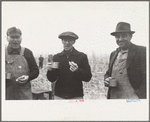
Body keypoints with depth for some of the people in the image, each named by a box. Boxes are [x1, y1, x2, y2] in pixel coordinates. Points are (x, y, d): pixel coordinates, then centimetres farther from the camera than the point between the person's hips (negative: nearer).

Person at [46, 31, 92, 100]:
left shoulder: (82, 56, 1)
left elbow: (88, 77, -3)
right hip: (59, 96, 2)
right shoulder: (56, 57, 9)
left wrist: (77, 70, -20)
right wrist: (50, 70, -11)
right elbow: (52, 79, 10)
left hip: (76, 96, -2)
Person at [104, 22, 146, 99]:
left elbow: (145, 77, -10)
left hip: (132, 98, -6)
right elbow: (108, 73, 25)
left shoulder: (142, 51, -4)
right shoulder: (113, 54, 17)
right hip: (113, 98, 6)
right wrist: (106, 80, 2)